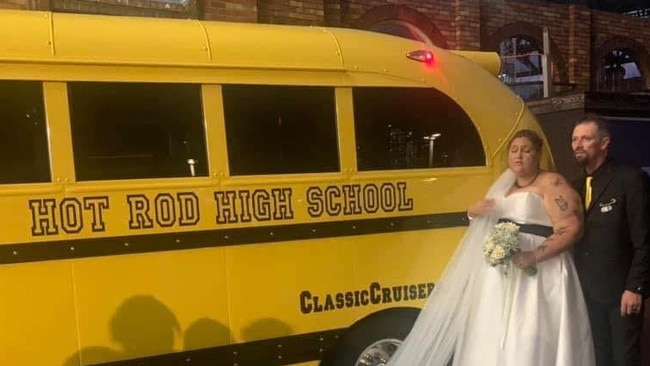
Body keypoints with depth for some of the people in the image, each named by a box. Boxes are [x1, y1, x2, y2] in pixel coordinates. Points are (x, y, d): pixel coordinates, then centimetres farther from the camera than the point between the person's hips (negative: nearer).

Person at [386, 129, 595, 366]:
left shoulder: (551, 183, -5)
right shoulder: (504, 187, 15)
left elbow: (572, 229, -15)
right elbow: (487, 225, 26)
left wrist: (533, 257, -25)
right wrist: (474, 212, 2)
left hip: (539, 274, -6)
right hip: (502, 275, 7)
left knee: (532, 343, -5)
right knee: (497, 339, 10)